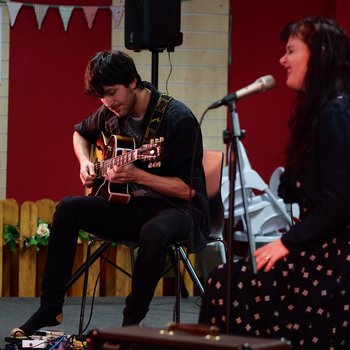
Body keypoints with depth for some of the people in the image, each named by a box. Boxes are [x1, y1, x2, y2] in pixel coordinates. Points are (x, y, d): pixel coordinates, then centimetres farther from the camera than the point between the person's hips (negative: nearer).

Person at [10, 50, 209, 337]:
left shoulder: (177, 118, -17)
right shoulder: (111, 114, 5)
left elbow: (187, 189, -20)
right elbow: (81, 133, 29)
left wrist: (136, 175, -30)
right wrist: (85, 162, 7)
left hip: (177, 208, -6)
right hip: (129, 206, 6)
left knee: (154, 233, -40)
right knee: (68, 210, -15)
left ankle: (132, 322, -22)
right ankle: (50, 309, -11)